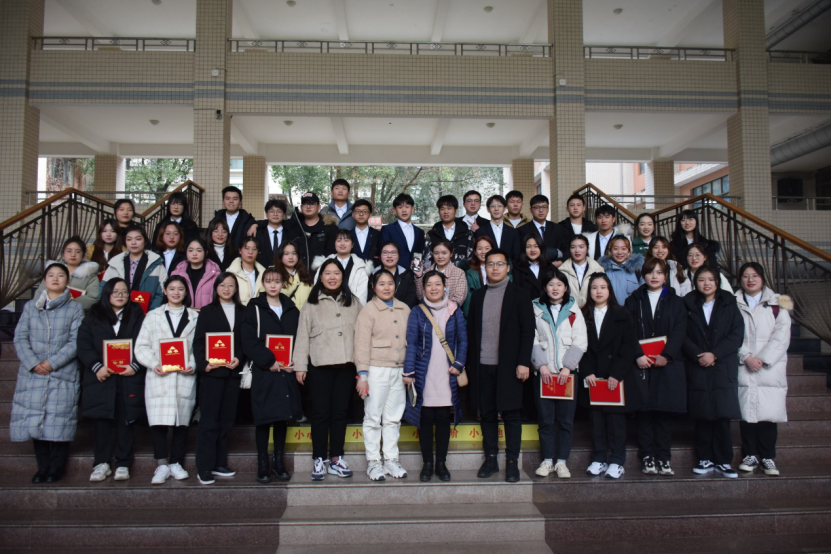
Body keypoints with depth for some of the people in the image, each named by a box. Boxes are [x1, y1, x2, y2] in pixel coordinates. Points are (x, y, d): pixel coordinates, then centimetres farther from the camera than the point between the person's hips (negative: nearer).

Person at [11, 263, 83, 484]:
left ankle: (56, 469, 7)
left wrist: (52, 363, -13)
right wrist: (33, 363, -10)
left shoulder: (75, 309, 5)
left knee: (59, 422, -4)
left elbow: (76, 342, -3)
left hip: (63, 375, -2)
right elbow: (20, 337, 4)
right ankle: (43, 467, 13)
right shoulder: (30, 306, 13)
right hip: (33, 374, 2)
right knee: (35, 421, 2)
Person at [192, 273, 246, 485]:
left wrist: (239, 358, -8)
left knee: (226, 419, 8)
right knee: (209, 420, -3)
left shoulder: (242, 312, 12)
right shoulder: (207, 311, 5)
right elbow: (198, 341, 0)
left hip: (233, 372, 3)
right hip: (211, 372, -3)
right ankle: (204, 468, 2)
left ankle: (219, 464, 18)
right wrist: (204, 363, -14)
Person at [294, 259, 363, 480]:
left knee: (340, 412, 6)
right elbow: (302, 335, 3)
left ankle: (336, 458, 15)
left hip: (345, 365, 2)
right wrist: (300, 365, -4)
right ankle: (319, 460, 7)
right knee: (320, 413, 0)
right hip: (319, 365, -2)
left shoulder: (353, 303, 11)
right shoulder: (311, 304, 5)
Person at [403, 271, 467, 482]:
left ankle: (441, 463, 15)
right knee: (426, 419, 3)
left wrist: (458, 364, -7)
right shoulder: (417, 312, 3)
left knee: (443, 419, 4)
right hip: (424, 375, -1)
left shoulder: (454, 311, 7)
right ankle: (427, 464, 13)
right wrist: (408, 372, -8)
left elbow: (462, 340, 6)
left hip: (447, 375, 1)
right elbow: (411, 343, -2)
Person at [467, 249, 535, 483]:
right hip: (483, 366, 3)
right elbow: (471, 330, 11)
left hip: (509, 366, -3)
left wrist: (523, 362, -10)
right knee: (487, 413, 8)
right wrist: (472, 362, 5)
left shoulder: (519, 295, 2)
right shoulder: (478, 296, 12)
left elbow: (528, 331, -3)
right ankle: (490, 459, 19)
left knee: (511, 414, 2)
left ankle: (512, 461, 11)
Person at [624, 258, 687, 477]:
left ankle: (664, 458, 7)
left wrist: (666, 355, -13)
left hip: (667, 363, 0)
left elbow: (679, 332, 0)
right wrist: (638, 355, -12)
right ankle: (647, 458, 5)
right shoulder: (633, 301, 11)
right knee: (644, 411, -1)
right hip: (641, 364, 0)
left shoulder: (675, 302, 12)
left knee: (664, 412, 0)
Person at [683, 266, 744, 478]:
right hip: (697, 368, 0)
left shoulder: (729, 305, 8)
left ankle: (723, 461, 7)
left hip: (724, 367, 0)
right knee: (702, 415, 2)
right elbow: (683, 336, 2)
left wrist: (715, 354, -11)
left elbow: (737, 335, -1)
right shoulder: (688, 305, 9)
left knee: (722, 415, -3)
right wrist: (697, 355, -13)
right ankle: (705, 459, 10)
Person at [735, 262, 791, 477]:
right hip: (743, 368, 0)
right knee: (747, 411, -1)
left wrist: (763, 359, -9)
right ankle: (750, 455, 10)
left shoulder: (777, 304, 10)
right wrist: (746, 357, -10)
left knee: (769, 412, -3)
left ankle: (768, 457, 6)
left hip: (771, 368, 0)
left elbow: (782, 336, 1)